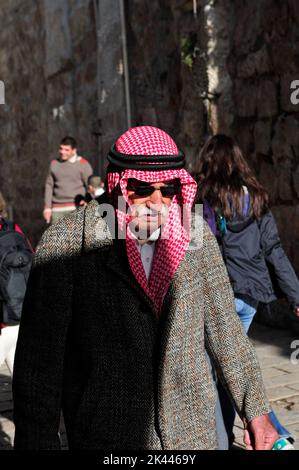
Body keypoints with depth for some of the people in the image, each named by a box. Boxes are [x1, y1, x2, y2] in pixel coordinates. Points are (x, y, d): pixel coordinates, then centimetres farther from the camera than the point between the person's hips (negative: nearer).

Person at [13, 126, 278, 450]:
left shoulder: (195, 234, -2)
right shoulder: (65, 244, -14)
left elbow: (223, 328, 6)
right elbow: (37, 358, -10)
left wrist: (256, 410, 8)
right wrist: (36, 439, -9)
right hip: (105, 438, -3)